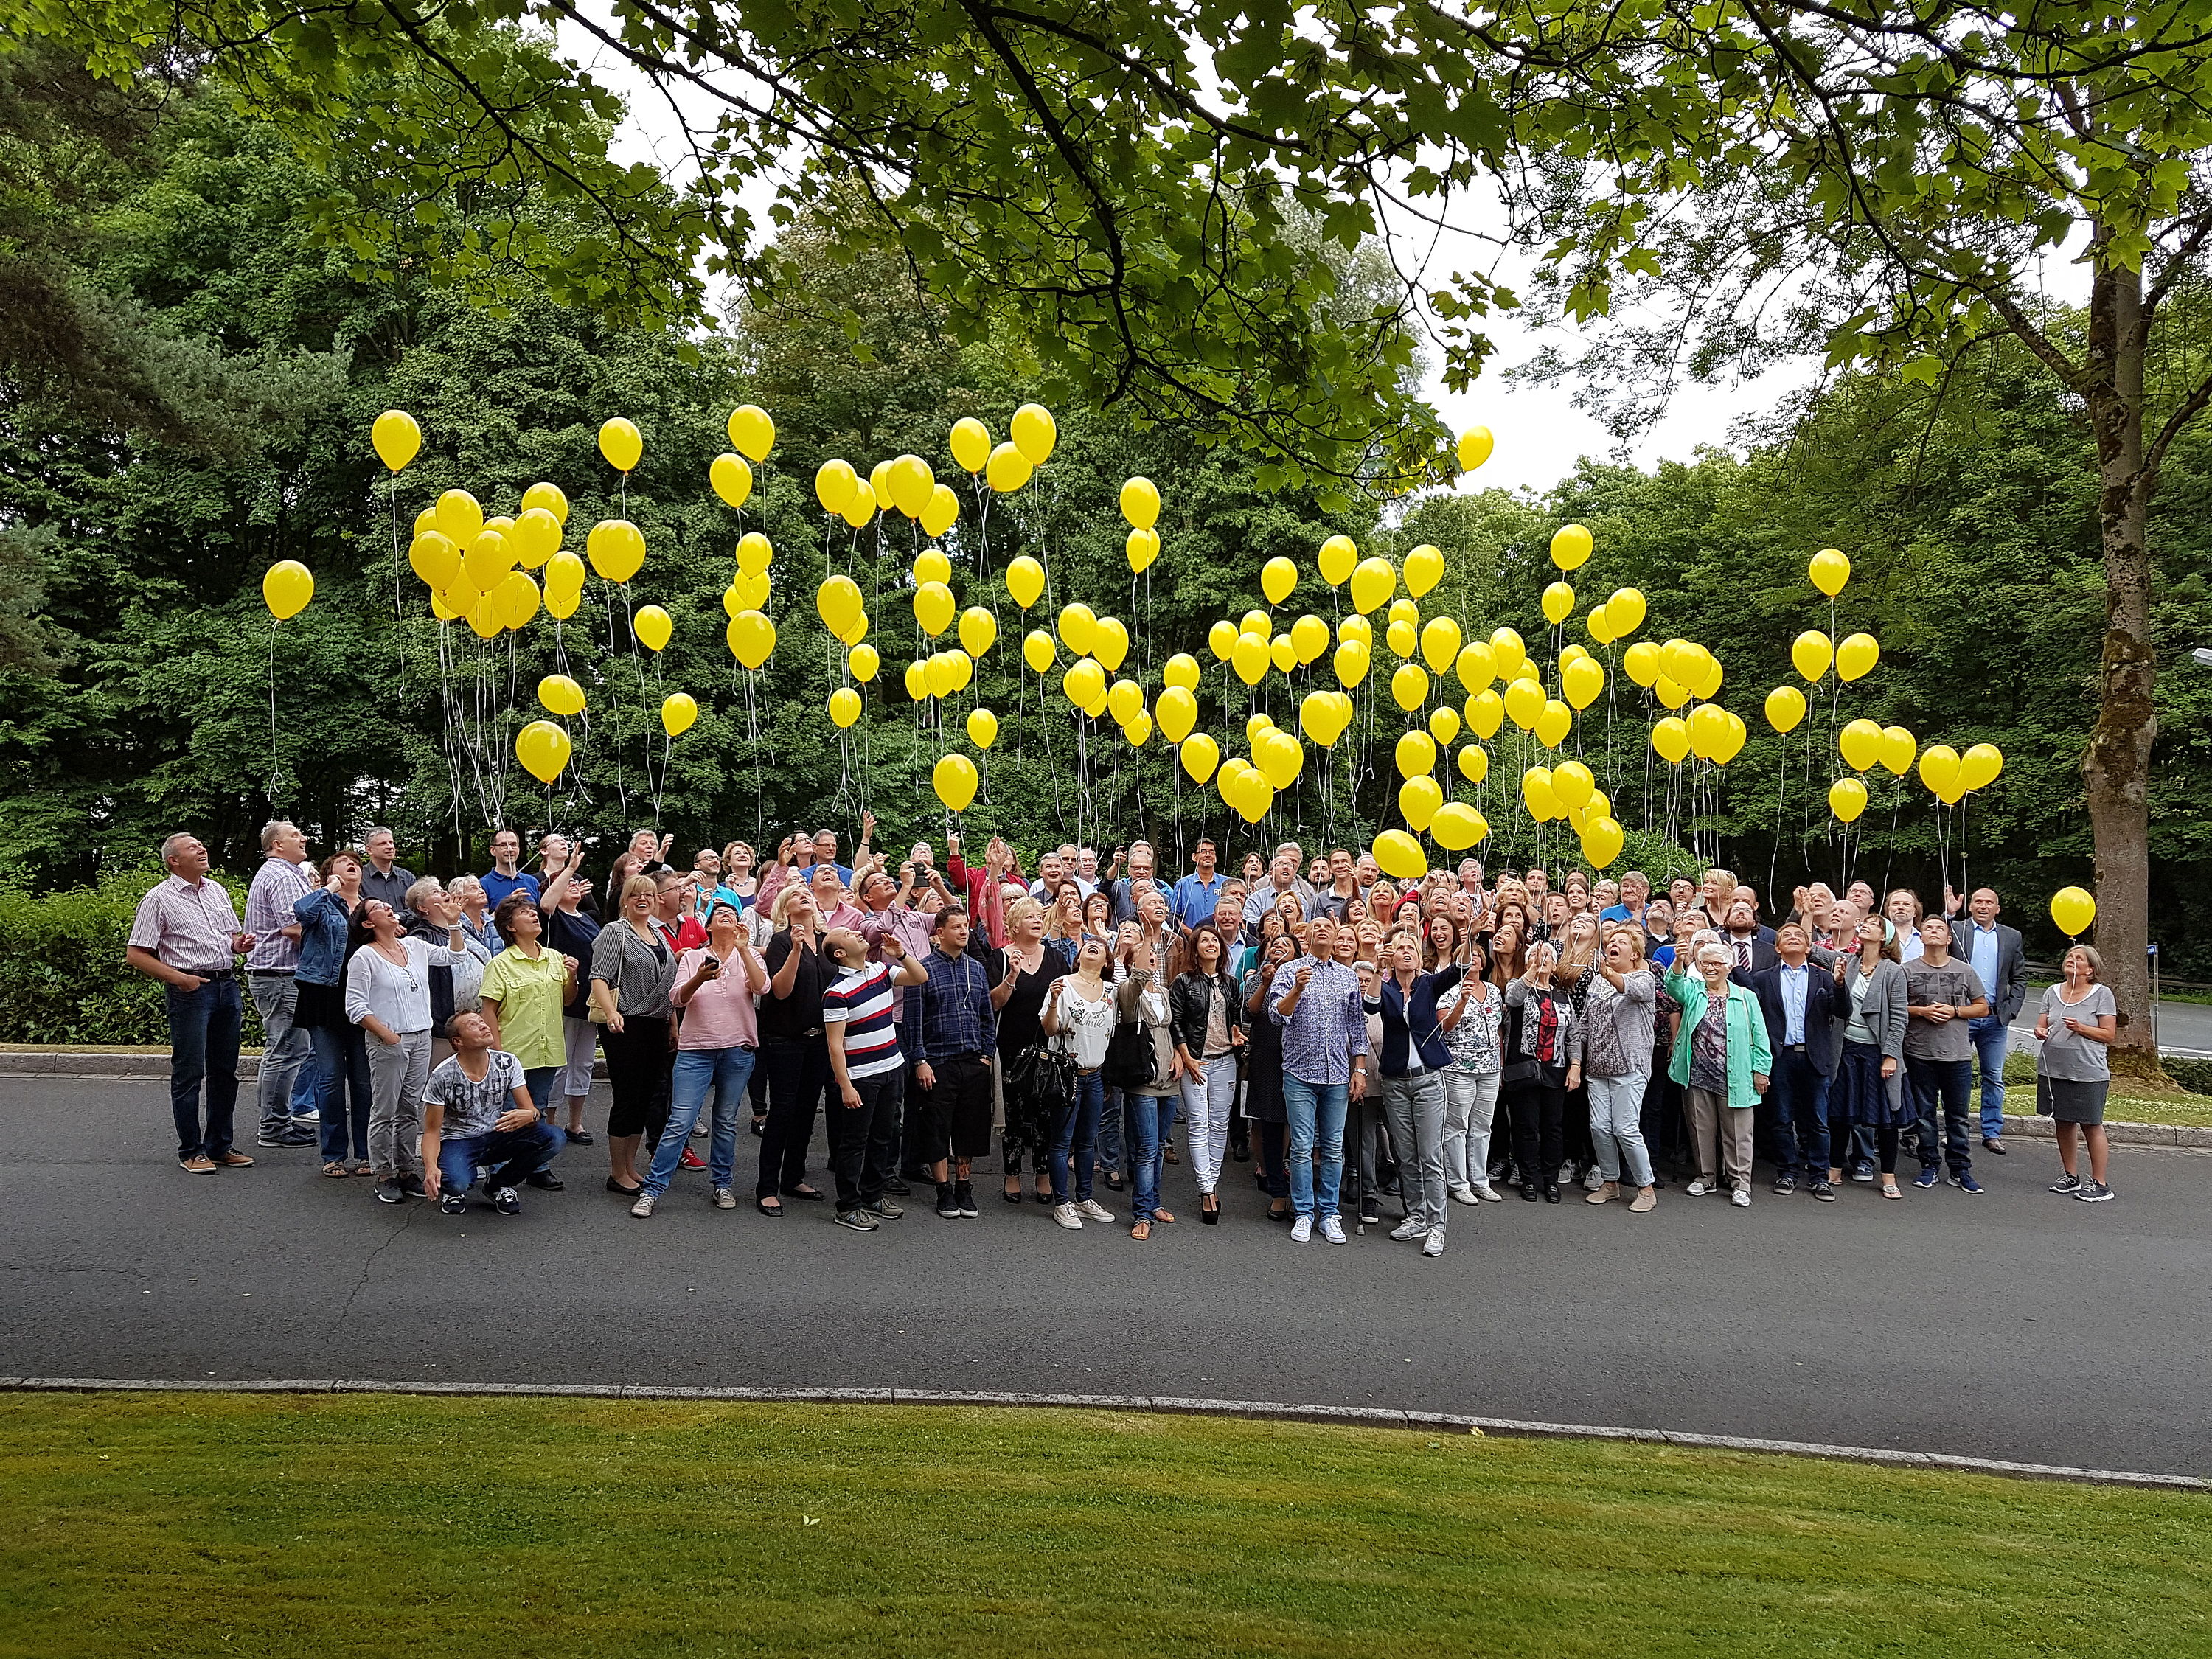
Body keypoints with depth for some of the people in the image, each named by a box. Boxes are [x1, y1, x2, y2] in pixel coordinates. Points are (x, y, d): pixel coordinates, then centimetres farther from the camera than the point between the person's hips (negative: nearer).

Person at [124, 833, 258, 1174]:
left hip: (228, 985, 6)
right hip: (190, 990, -6)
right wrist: (179, 978, -16)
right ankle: (191, 1151, 9)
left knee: (225, 1070, 11)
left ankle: (219, 1146, 21)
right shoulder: (159, 899, -4)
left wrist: (239, 944, 2)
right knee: (189, 1072, -1)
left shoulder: (216, 890, 15)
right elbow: (135, 954, -7)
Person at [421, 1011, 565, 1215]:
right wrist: (431, 1167, -32)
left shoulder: (508, 1063, -7)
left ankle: (499, 1183, 3)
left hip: (497, 1137, 4)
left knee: (554, 1139, -21)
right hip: (458, 1142, -4)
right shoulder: (443, 1076, -16)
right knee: (457, 1183, -38)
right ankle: (453, 1189, 5)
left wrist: (528, 1116, -33)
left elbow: (531, 1111, -6)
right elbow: (432, 1131, -12)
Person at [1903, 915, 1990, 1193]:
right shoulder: (1908, 970, 1)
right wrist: (1922, 1011, -13)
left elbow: (1983, 1007, 8)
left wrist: (1954, 1011, -8)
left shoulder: (1965, 970, 5)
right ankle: (1930, 1166, 17)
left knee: (1957, 1115, 6)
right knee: (1925, 1113, 7)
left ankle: (1960, 1170, 14)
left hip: (1958, 1055, 1)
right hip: (1920, 1053, 0)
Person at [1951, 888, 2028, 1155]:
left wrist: (2010, 1010, 0)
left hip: (1995, 1019, 3)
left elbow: (2019, 978, 11)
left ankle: (1992, 1132, 17)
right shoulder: (1956, 930, 1)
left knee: (1994, 1078, 8)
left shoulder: (2011, 937, 9)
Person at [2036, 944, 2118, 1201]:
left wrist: (2080, 1028, -20)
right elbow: (2041, 1027, 10)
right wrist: (2040, 1032, -13)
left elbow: (2109, 1035, -5)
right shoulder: (2052, 992, 9)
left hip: (2088, 1072, -5)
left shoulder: (2102, 993, -4)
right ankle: (2070, 1177, 25)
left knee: (2091, 1126, 0)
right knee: (2063, 1123, 13)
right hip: (2054, 1070, 5)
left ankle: (2100, 1184, 8)